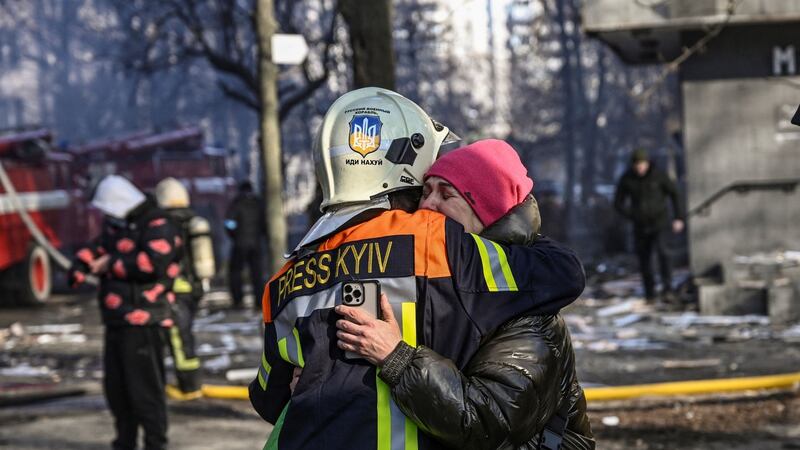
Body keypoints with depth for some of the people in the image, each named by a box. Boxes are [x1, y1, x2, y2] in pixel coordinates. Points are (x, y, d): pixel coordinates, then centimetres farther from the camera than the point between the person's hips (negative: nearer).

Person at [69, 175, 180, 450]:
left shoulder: (156, 228, -11)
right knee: (115, 384, 15)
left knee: (144, 385, -9)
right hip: (117, 321, 10)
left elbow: (153, 263, -25)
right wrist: (80, 266, -1)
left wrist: (112, 264, -16)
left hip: (143, 321, -10)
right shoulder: (115, 226, 19)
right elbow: (96, 249, 21)